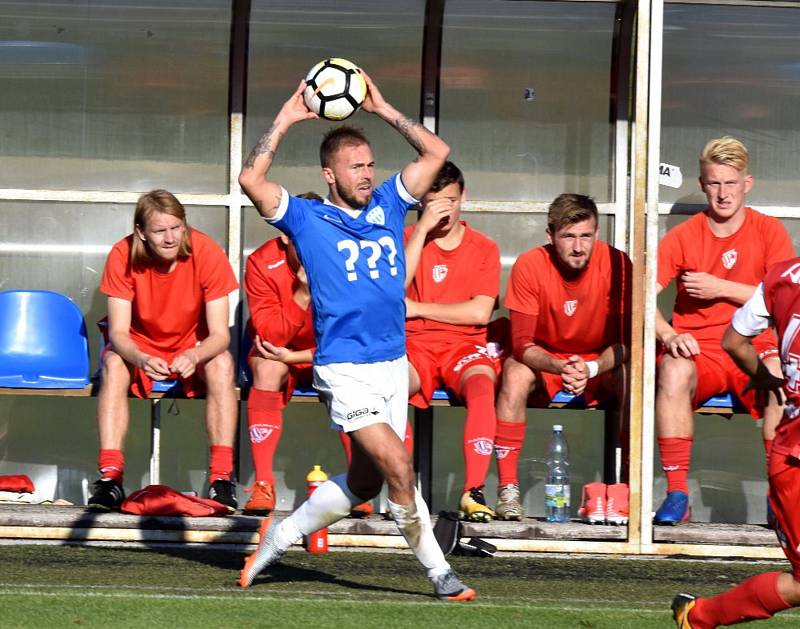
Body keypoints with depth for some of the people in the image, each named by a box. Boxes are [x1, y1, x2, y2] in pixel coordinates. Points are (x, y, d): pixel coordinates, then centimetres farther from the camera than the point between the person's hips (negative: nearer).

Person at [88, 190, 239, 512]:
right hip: (140, 349, 0)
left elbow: (220, 334, -21)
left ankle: (222, 477, -32)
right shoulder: (123, 256, -21)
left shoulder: (207, 253, -22)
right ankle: (110, 476, -36)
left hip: (194, 349, 0)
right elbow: (118, 332, -21)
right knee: (113, 365, -31)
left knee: (221, 364, -31)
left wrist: (194, 357, -44)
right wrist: (141, 360, -44)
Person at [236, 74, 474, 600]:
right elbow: (252, 180, -13)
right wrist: (285, 121, -10)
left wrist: (384, 110, 7)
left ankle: (279, 538, 27)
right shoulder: (308, 220, -1)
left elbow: (437, 153, 11)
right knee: (400, 469, -16)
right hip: (346, 369, -6)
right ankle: (439, 570, -5)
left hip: (393, 364, 6)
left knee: (364, 483, 11)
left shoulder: (387, 206, 11)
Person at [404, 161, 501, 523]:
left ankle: (474, 492, -41)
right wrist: (422, 229, -10)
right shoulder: (406, 238, 11)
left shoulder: (484, 249, 9)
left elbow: (480, 312, -4)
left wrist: (417, 309, -3)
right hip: (413, 346, 0)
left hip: (464, 347, 0)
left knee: (481, 386, -35)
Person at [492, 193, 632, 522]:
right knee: (515, 373, -32)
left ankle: (625, 490, -25)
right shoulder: (530, 266, -18)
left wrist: (591, 368, -36)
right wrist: (560, 367, -40)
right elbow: (521, 343, -20)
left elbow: (627, 341, -16)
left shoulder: (616, 264, -18)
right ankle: (508, 490, -30)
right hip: (544, 359, 0)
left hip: (602, 363, 0)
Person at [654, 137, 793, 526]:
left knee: (783, 375, -34)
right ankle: (677, 494, -33)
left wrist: (721, 288, -11)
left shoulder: (769, 232, 6)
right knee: (672, 371, -35)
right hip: (697, 352, 0)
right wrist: (667, 335, -25)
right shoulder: (682, 237, 4)